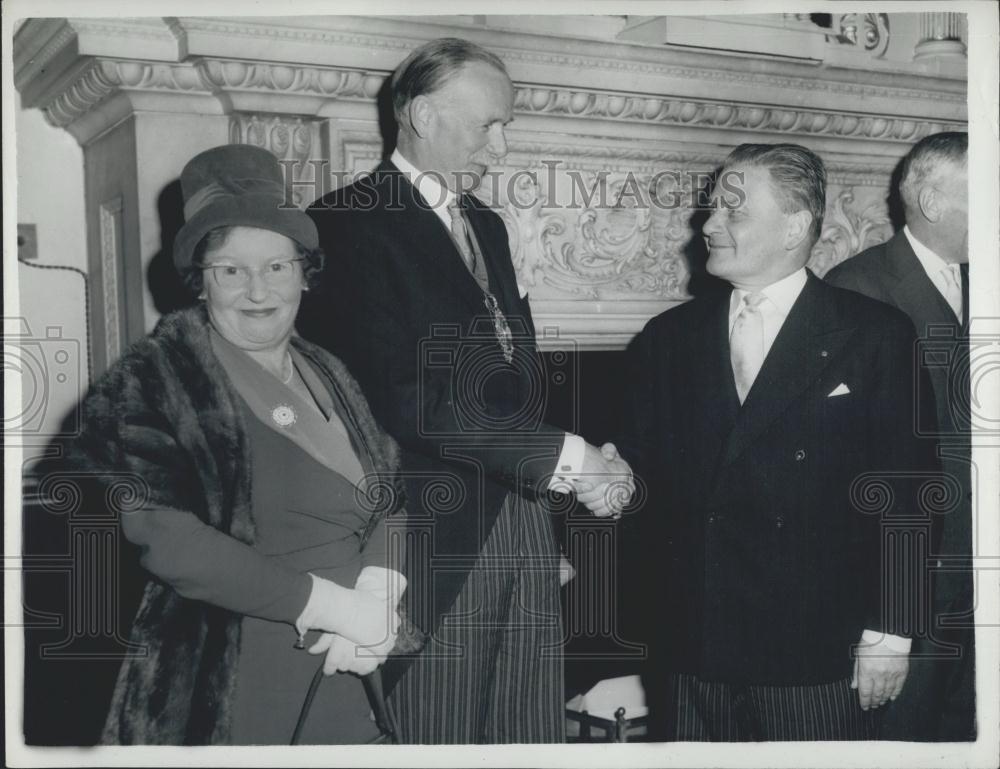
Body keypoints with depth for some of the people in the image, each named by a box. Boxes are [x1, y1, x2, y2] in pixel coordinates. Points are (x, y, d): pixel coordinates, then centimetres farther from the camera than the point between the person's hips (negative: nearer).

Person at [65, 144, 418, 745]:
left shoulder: (329, 376, 11)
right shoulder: (150, 382, -8)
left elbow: (394, 493, 6)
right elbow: (160, 533, -19)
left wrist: (377, 593, -15)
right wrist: (330, 603, -19)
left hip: (349, 678, 5)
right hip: (218, 692, -5)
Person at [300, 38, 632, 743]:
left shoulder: (488, 225, 20)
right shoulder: (351, 224, -8)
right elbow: (401, 396, -17)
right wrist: (563, 455, -16)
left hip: (524, 522, 7)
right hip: (438, 535, -7)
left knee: (533, 735, 9)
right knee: (436, 735, -1)